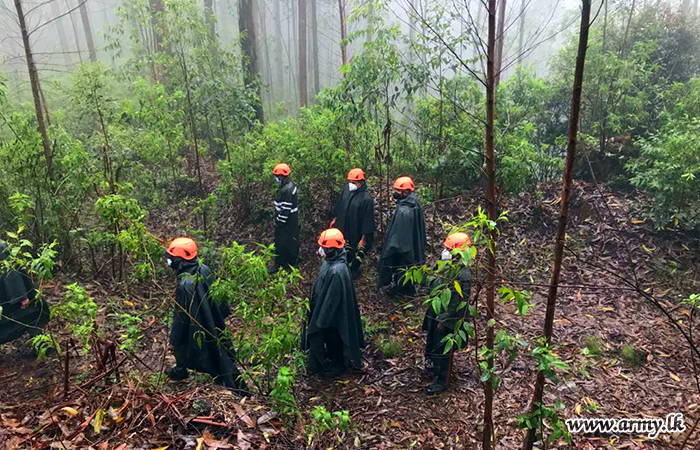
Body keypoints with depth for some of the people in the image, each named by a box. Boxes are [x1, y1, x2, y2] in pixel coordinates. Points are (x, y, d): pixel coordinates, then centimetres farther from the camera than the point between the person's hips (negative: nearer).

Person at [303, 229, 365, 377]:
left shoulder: (337, 271, -38)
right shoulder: (332, 261, -9)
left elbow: (332, 299, -28)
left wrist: (321, 320, -17)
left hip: (333, 313, -8)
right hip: (326, 307, 8)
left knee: (333, 340, 17)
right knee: (329, 338, 29)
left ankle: (337, 366, 41)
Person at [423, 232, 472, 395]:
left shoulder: (462, 275, -29)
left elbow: (457, 302, -26)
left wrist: (444, 321, -20)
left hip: (448, 319, -9)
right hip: (436, 313, 9)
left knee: (442, 350, 7)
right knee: (433, 343, 26)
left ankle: (442, 381, 26)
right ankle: (435, 369, 50)